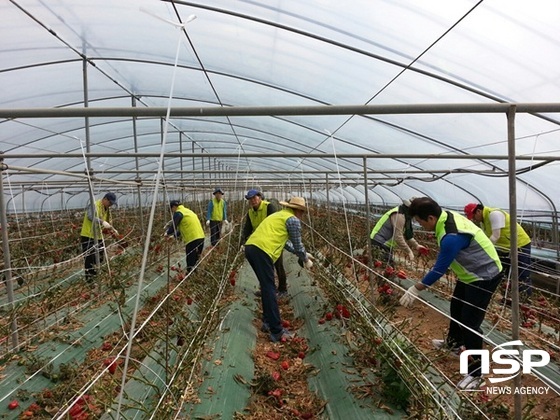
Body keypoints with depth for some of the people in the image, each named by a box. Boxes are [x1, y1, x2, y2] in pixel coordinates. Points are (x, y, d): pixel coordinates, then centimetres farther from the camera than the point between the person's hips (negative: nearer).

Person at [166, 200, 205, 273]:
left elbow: (173, 227, -5)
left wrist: (167, 233, 15)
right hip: (201, 237, 9)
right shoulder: (187, 210, 25)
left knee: (191, 263, -3)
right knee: (196, 260, 18)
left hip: (192, 239, -9)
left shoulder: (178, 213, -3)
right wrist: (174, 235, 30)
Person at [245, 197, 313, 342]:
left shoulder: (279, 215, 30)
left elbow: (285, 241, 37)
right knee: (269, 290, -6)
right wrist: (305, 260, 24)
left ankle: (268, 322, 27)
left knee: (266, 287, 19)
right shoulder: (293, 220, 2)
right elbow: (297, 244, 6)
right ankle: (277, 332, -1)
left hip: (250, 247, 9)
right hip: (262, 251, -9)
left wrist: (303, 254, 40)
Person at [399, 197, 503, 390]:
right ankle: (454, 342, 48)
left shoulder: (452, 236, -36)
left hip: (484, 276, -10)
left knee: (470, 323, -6)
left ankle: (476, 372, 9)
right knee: (456, 308, 25)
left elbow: (440, 268, -27)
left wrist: (416, 289, -18)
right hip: (472, 272, 10)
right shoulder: (447, 216, -7)